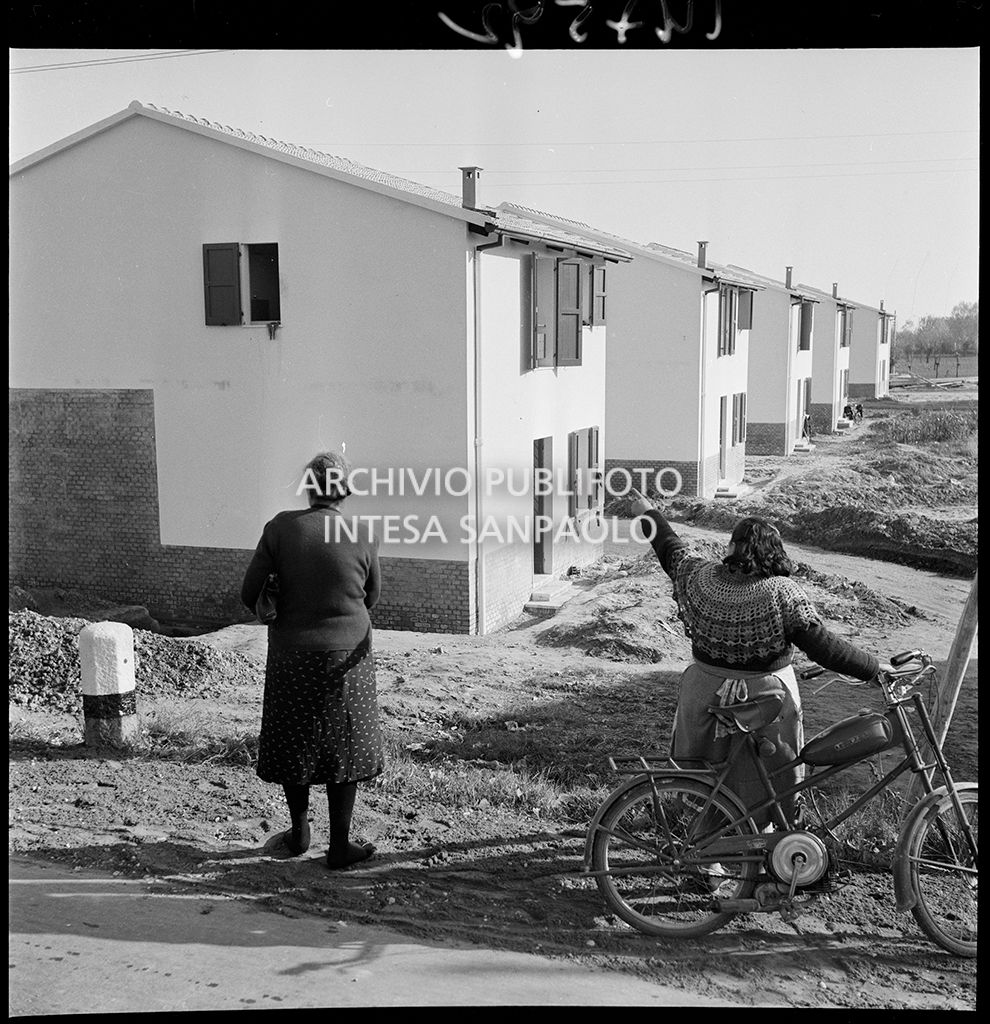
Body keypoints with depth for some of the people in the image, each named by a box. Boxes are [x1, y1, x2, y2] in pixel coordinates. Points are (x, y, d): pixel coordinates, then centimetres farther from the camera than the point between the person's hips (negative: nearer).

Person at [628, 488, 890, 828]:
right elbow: (824, 647, -19)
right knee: (765, 772, 18)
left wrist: (649, 513, 25)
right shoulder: (783, 594, -20)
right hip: (765, 695, -3)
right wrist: (875, 668, -10)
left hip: (706, 692, 3)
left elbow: (671, 549, 9)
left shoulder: (698, 578, -10)